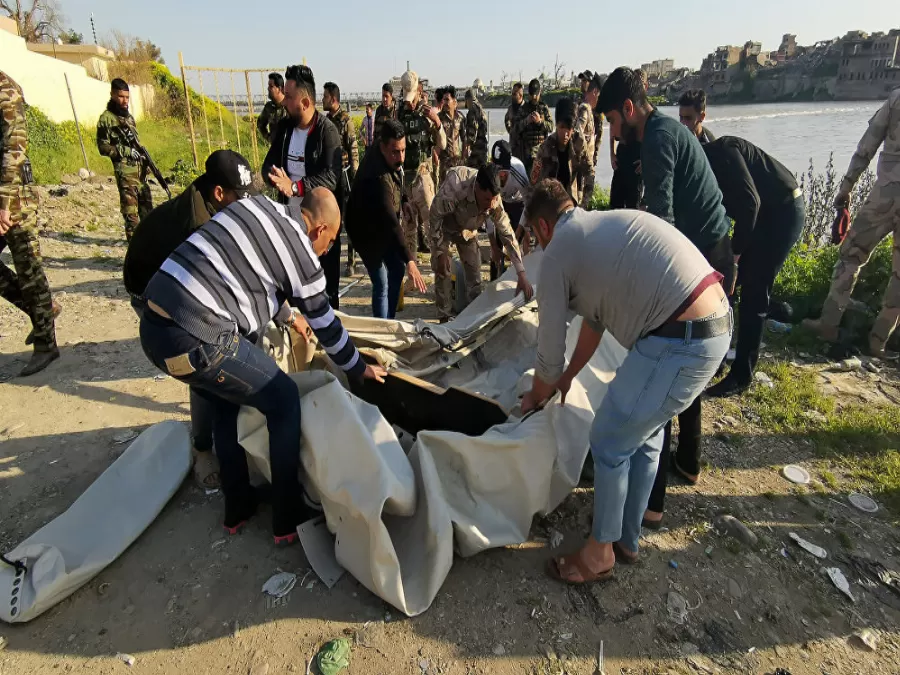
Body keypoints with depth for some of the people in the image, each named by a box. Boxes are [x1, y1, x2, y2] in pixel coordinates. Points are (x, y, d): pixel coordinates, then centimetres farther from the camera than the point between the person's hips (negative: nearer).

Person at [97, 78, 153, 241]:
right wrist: (127, 151, -15)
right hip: (124, 170, -7)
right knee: (130, 205, -6)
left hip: (140, 168, 7)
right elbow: (103, 147, -8)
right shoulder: (106, 118, -4)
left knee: (146, 204, 10)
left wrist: (145, 160, 14)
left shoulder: (129, 117, 18)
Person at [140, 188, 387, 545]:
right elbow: (325, 325, 8)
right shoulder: (301, 254, -3)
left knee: (226, 401, 28)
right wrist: (360, 368, 24)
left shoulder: (257, 205, 16)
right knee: (284, 401, 9)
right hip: (195, 340, -8)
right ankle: (288, 519, 21)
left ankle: (237, 507, 39)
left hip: (153, 324, 9)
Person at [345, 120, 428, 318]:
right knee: (381, 284, -9)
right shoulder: (379, 177, -38)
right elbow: (390, 222, -44)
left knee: (397, 269, 16)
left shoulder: (385, 157, -11)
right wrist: (410, 260, -49)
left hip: (382, 224, 9)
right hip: (367, 230, -9)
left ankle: (389, 321, 30)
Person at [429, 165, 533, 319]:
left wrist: (522, 274, -26)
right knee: (442, 270, -11)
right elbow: (435, 216, -28)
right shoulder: (454, 187, -43)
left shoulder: (494, 200, -29)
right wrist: (440, 253, -25)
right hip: (443, 227, -3)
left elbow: (507, 234, -23)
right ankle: (445, 316, 4)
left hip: (468, 230, 4)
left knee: (474, 271, 4)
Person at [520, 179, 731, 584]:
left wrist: (536, 397, 23)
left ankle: (600, 553, 28)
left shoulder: (558, 251, -3)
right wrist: (567, 377, 41)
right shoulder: (603, 228, 23)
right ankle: (627, 538, 42)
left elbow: (550, 353, 2)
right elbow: (595, 318, 31)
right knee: (644, 435, 24)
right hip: (717, 324, 9)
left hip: (679, 342, -9)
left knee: (609, 443, 8)